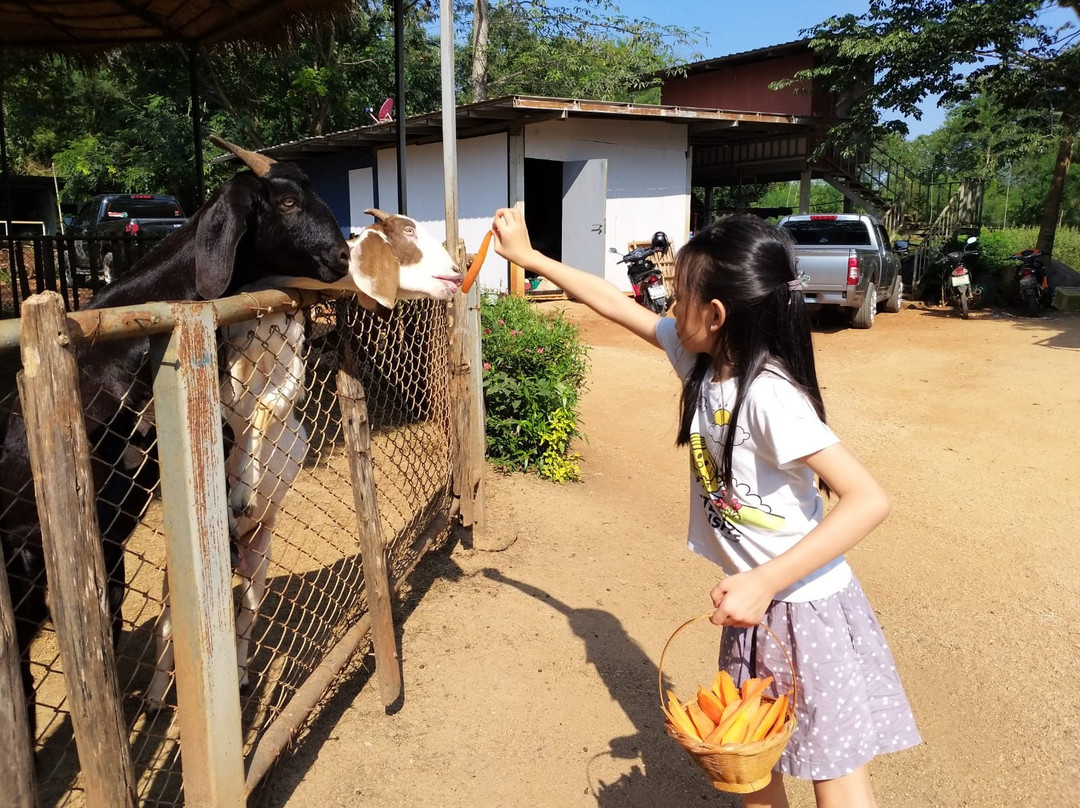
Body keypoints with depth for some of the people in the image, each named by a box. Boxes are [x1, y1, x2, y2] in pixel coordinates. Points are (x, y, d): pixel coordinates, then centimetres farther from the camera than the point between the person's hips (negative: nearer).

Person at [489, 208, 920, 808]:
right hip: (756, 604, 8)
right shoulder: (702, 358, -4)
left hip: (807, 608, -7)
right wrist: (529, 256, 14)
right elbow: (619, 306, 7)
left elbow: (870, 500, -29)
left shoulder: (769, 396, -26)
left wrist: (766, 581, -32)